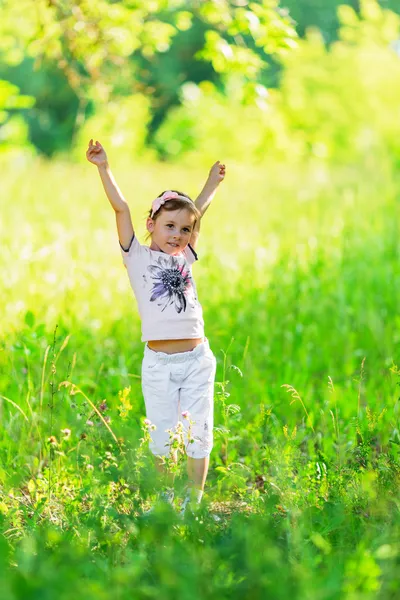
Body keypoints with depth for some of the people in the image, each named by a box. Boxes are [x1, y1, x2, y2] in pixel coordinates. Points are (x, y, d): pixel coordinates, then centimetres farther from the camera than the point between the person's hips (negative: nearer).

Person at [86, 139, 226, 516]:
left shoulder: (185, 258, 11)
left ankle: (194, 500, 12)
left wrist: (212, 183, 32)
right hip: (158, 363, -3)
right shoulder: (139, 257, 2)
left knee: (199, 433, 2)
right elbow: (121, 209, -5)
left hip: (197, 360, 3)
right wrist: (103, 168, -11)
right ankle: (166, 496, 22)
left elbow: (197, 211, 25)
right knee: (162, 437, 2)